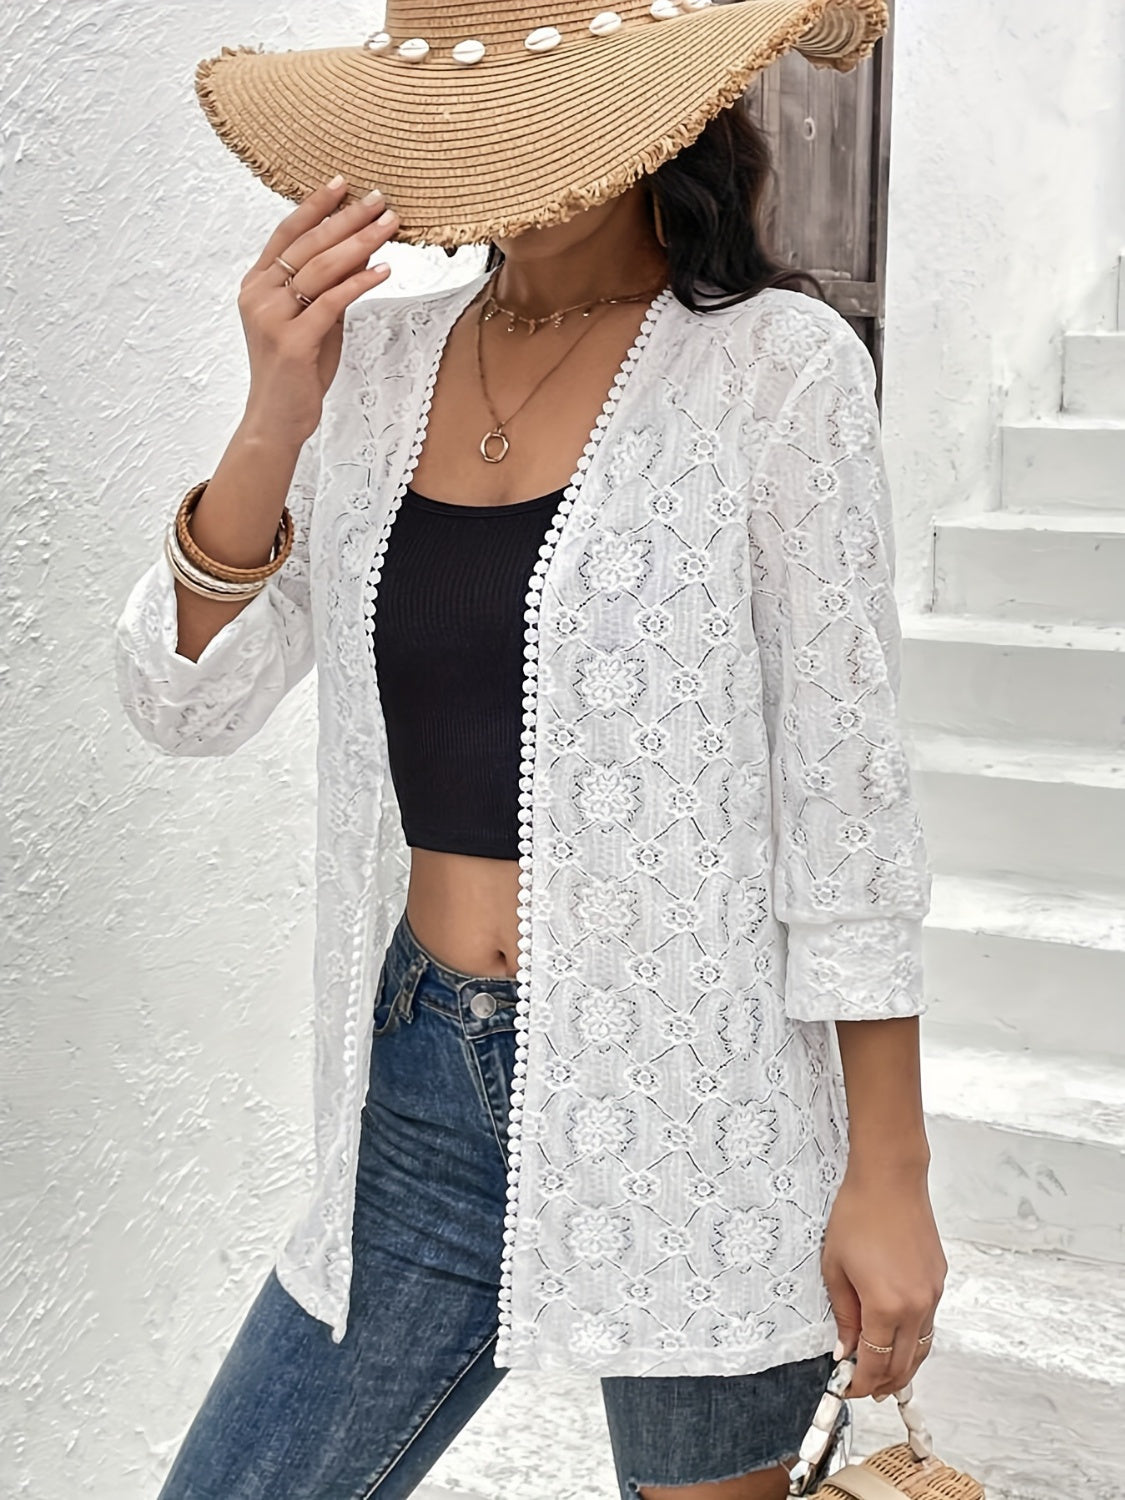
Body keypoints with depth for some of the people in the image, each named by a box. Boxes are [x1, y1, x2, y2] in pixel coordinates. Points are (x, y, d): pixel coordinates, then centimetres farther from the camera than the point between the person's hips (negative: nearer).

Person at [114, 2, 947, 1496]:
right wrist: (273, 426, -14)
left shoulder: (773, 365, -9)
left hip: (693, 1089, -4)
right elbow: (187, 703, 1)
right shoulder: (374, 355, 4)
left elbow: (847, 792, -8)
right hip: (428, 1084, 4)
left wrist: (888, 1170, -7)